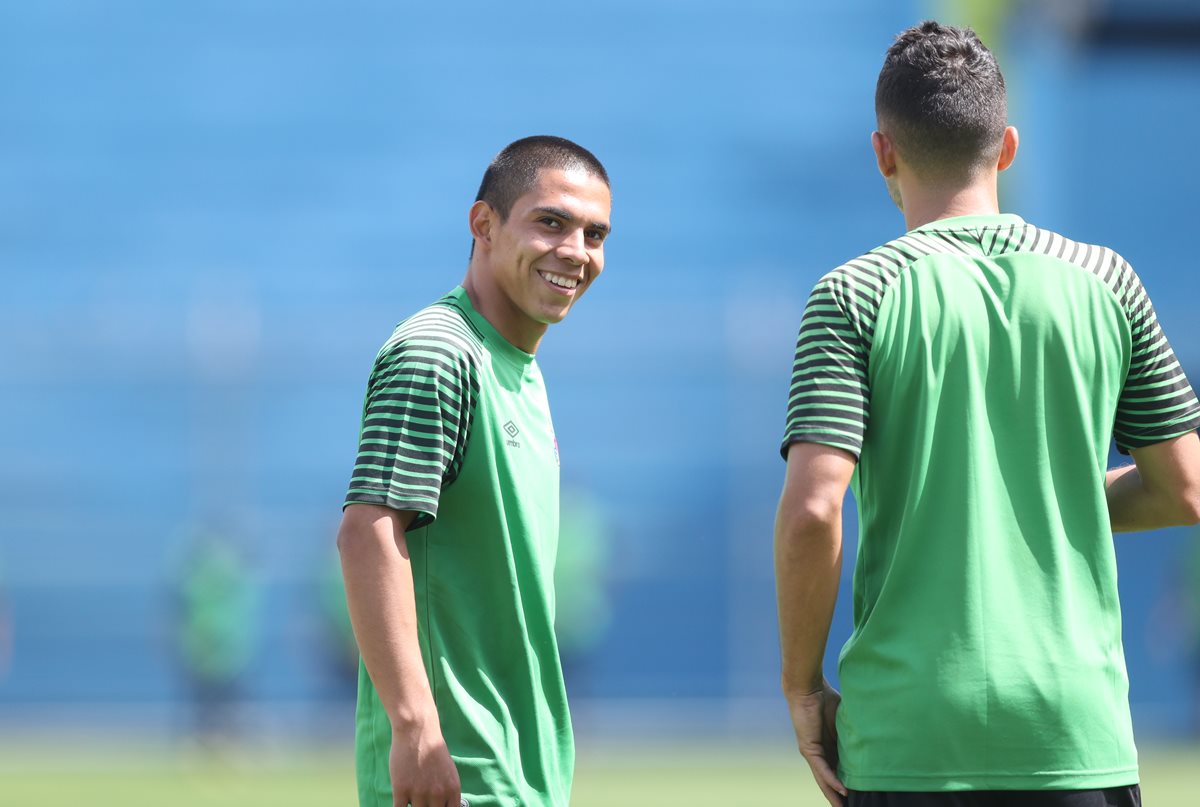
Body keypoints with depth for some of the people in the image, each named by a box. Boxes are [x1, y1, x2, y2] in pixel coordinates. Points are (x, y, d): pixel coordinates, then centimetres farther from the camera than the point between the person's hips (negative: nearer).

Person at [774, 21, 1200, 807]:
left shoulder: (856, 296, -4)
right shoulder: (1104, 281, 4)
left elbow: (812, 511, -12)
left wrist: (803, 687, -1)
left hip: (907, 740, -2)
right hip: (1077, 727, 2)